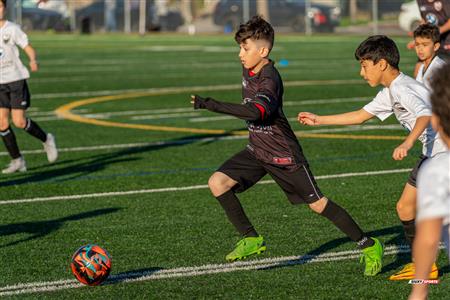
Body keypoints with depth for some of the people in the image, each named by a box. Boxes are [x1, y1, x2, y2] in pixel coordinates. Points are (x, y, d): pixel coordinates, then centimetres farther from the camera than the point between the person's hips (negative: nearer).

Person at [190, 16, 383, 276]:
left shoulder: (269, 79, -26)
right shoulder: (248, 71, 1)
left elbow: (255, 112, -44)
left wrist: (212, 105, -45)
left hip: (284, 155, -8)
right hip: (257, 150, 8)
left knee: (317, 204, -3)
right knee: (218, 182, -9)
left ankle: (369, 245, 11)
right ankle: (252, 239, 1)